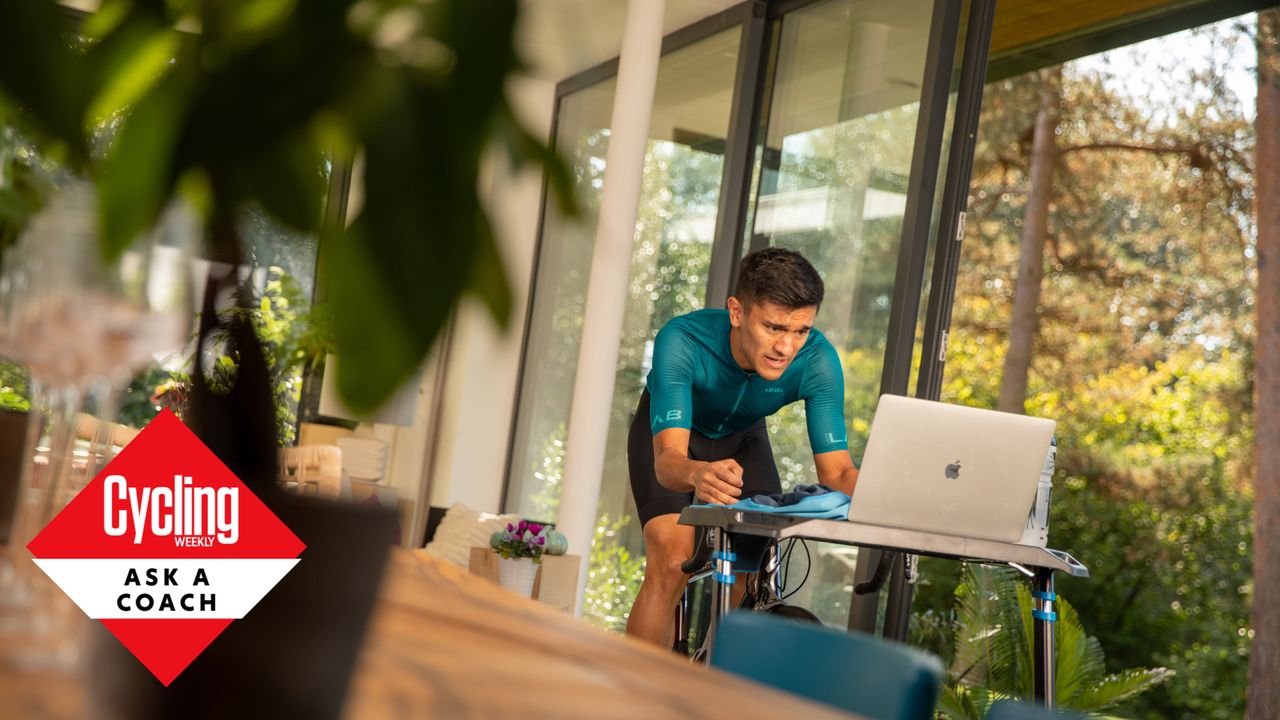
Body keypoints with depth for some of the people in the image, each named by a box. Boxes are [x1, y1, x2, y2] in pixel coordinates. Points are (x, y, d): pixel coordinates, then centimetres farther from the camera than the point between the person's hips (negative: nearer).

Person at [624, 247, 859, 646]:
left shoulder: (817, 361, -31)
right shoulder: (681, 341, -39)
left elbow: (836, 471, -30)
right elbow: (668, 458, -46)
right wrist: (698, 475, -70)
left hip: (742, 438, 3)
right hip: (670, 432, -3)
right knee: (672, 565, -24)